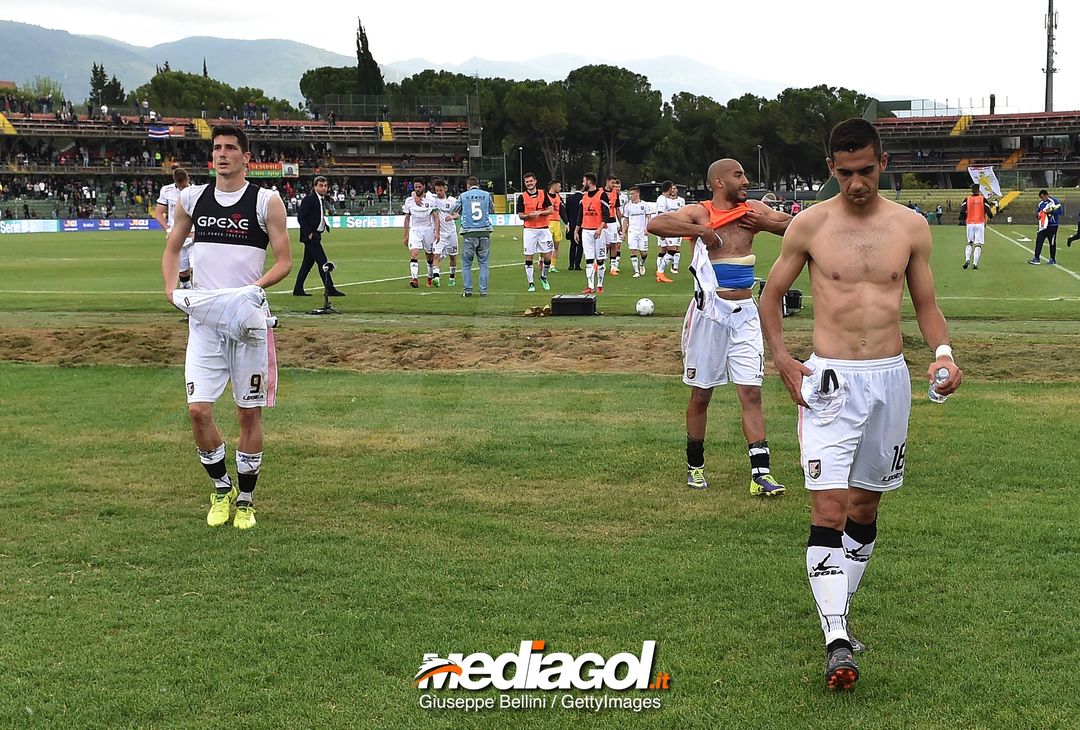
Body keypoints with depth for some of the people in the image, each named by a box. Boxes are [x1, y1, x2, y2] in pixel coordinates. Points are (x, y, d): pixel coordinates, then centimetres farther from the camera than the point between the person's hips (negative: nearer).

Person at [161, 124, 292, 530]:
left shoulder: (266, 202, -2)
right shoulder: (192, 199, 8)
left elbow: (284, 261, -1)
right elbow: (172, 248, 19)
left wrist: (255, 286, -19)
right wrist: (172, 286, 0)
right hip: (204, 317, 2)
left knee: (249, 413, 5)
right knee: (198, 409, -6)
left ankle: (245, 499, 20)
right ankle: (221, 488, 17)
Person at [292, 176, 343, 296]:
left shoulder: (320, 199, 16)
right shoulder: (309, 198, -12)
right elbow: (300, 217, -16)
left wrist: (324, 225, 10)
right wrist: (309, 233, -18)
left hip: (315, 236, 10)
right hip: (310, 236, -10)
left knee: (308, 263, 11)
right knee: (322, 261, -9)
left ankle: (298, 289, 15)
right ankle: (330, 289, -8)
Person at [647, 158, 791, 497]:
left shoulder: (753, 210, 8)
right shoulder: (700, 213, -5)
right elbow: (655, 224, -21)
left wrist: (767, 224, -2)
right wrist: (701, 230, -20)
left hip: (745, 313, 3)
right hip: (710, 312, -3)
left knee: (751, 393, -3)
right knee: (700, 394, 8)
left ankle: (760, 473, -5)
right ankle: (695, 467, 23)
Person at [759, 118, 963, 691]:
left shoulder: (911, 227, 4)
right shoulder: (810, 225, -2)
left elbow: (926, 303, 12)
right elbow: (771, 294, 7)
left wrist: (943, 352, -6)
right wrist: (781, 356, -7)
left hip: (890, 379, 3)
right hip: (830, 380, -3)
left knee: (865, 507, 12)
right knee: (828, 510, -13)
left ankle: (839, 614, 29)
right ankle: (836, 642, -15)